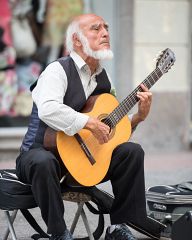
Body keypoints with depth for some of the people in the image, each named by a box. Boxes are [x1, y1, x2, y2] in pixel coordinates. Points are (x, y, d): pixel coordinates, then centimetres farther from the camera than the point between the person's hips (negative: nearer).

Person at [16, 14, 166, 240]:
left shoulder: (104, 78, 12)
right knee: (43, 163, -40)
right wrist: (90, 123, -31)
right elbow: (48, 110, -35)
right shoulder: (58, 70, -14)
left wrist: (138, 117, 0)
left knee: (132, 151, -5)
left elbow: (111, 132, 16)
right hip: (42, 151, -7)